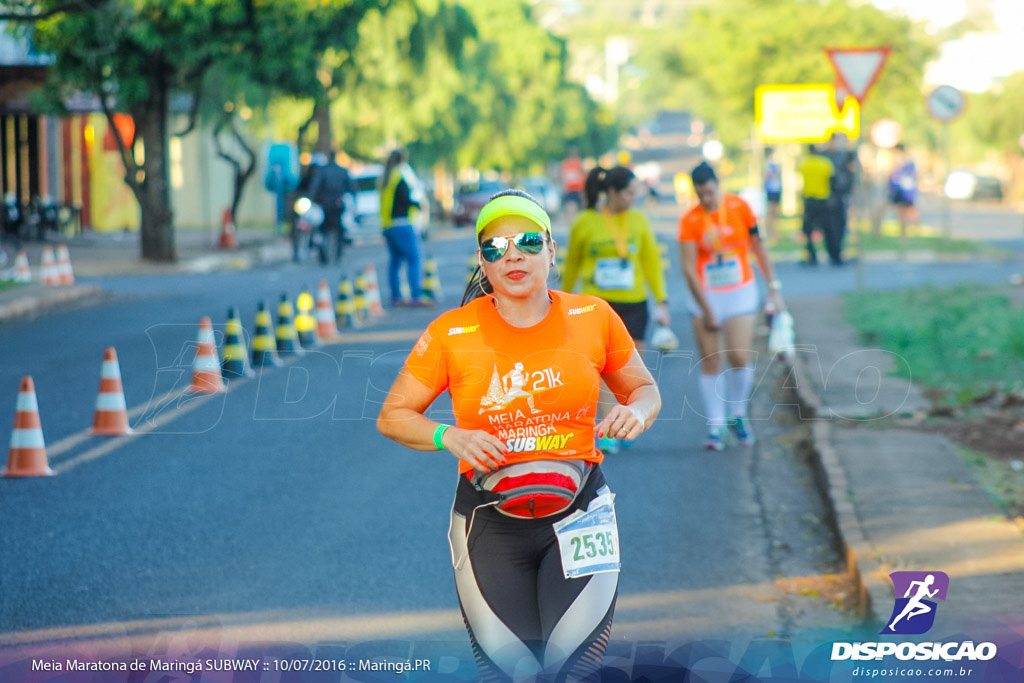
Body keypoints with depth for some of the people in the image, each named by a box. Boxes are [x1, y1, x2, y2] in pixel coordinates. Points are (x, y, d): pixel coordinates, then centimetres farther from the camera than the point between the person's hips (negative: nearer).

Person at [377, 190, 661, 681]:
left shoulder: (592, 318, 1)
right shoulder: (452, 333, -4)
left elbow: (645, 390, 16)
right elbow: (392, 417, 4)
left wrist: (636, 412, -7)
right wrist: (450, 437, -14)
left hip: (579, 511, 1)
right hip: (489, 522, -1)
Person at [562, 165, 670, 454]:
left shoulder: (638, 220, 6)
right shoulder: (584, 223, -2)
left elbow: (651, 262, 11)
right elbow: (571, 266, 10)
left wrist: (662, 302, 5)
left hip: (633, 305, 3)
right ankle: (607, 434, -12)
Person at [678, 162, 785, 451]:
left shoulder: (740, 207, -3)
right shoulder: (689, 221, -8)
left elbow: (758, 248, 7)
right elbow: (688, 268, -9)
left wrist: (774, 287, 5)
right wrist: (707, 311, -12)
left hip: (740, 292, 0)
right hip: (705, 296, 0)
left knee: (739, 358, -10)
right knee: (710, 362, -1)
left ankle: (738, 414, 12)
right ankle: (715, 426, 7)